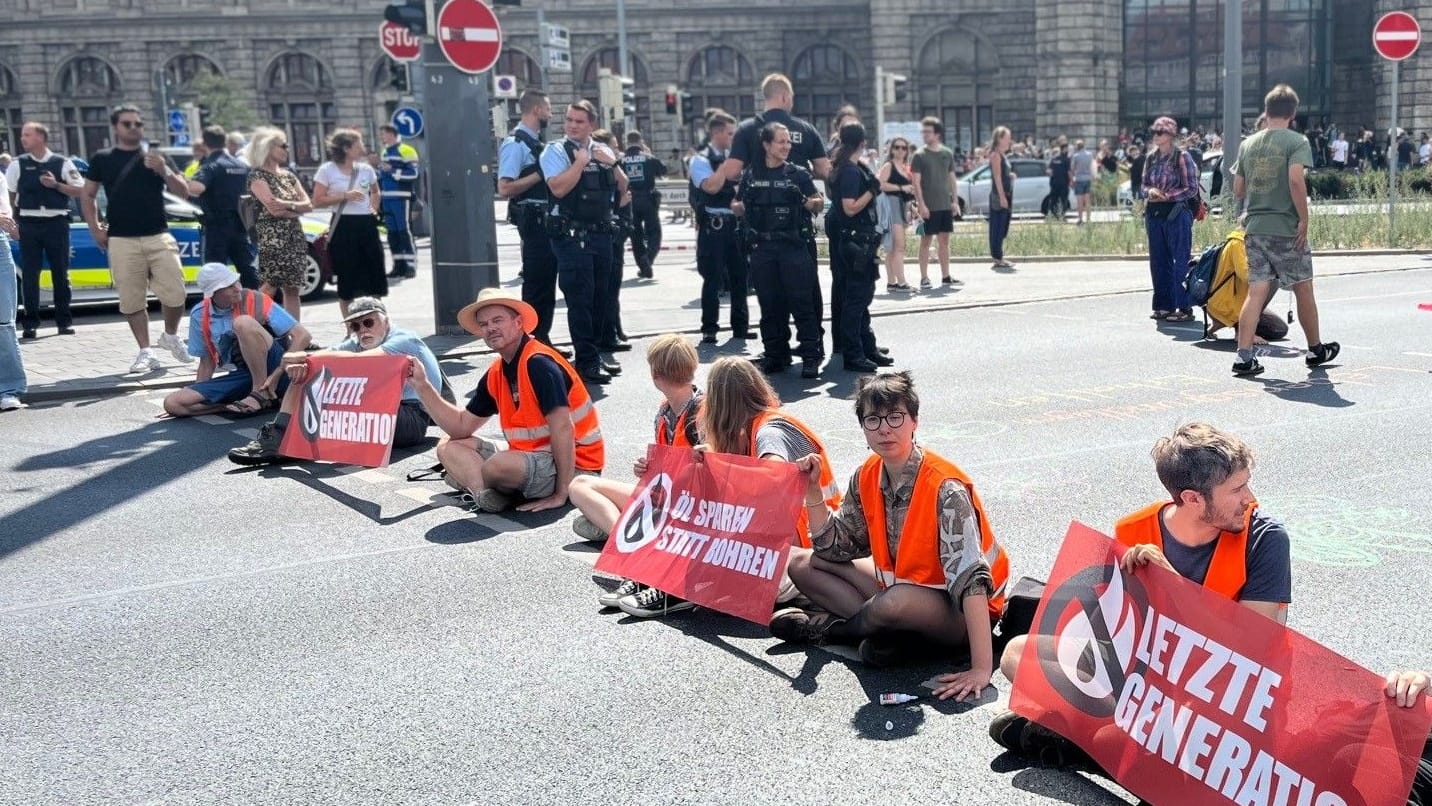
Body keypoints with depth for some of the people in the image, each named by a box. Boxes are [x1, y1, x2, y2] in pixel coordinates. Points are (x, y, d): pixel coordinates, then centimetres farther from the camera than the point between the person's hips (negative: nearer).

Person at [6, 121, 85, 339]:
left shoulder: (62, 163, 2)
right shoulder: (18, 164, 4)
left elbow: (80, 191, 3)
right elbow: (8, 195, 6)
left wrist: (56, 185, -10)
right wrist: (12, 222, 2)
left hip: (57, 223, -1)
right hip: (29, 223, 1)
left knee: (60, 273, 4)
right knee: (30, 274, 1)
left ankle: (64, 321, 13)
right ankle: (30, 322, 5)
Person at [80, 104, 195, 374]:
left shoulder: (157, 157, 10)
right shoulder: (102, 159, 9)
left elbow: (184, 193, 5)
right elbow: (87, 196, 15)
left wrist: (164, 171, -12)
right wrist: (95, 229, 5)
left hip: (159, 237, 0)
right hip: (122, 241, 0)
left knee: (175, 294, -8)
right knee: (132, 301, 0)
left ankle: (171, 336, 18)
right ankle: (145, 352, 9)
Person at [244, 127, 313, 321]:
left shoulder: (288, 175, 15)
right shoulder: (257, 175, -5)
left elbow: (309, 205, 6)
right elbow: (273, 209, -17)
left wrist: (287, 205, -10)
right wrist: (297, 208, -6)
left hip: (295, 237, 7)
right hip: (272, 238, -7)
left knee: (293, 289, 5)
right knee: (270, 287, -9)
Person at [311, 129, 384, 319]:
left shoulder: (366, 169, 9)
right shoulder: (327, 170, -4)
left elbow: (375, 192, 28)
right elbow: (317, 201, -7)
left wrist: (374, 208, 10)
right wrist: (345, 196, -14)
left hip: (367, 225, 4)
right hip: (343, 227, -4)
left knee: (374, 274, 5)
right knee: (347, 278, 1)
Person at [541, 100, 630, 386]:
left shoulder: (603, 151, 14)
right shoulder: (556, 150, -2)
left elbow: (622, 189, 15)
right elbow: (558, 188, -16)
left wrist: (613, 163, -1)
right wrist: (581, 161, -12)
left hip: (601, 233, 6)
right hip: (571, 235, -6)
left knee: (600, 297, 12)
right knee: (580, 298, -7)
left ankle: (595, 353, 23)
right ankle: (586, 361, -4)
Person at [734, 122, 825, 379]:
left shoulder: (798, 174, 5)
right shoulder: (751, 175, 10)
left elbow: (819, 201, 8)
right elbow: (738, 207, 18)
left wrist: (813, 202, -14)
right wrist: (739, 208, -5)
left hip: (793, 246, -2)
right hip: (762, 248, 3)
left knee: (801, 301, -4)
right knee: (769, 303, 8)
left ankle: (811, 356, 0)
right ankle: (775, 354, 18)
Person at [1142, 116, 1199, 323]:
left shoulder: (1182, 157, -6)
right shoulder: (1152, 157, 11)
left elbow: (1192, 189, -7)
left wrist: (1167, 196, -13)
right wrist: (1150, 191, -6)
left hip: (1176, 214, -6)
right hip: (1154, 213, 6)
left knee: (1180, 261, -4)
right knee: (1158, 261, 9)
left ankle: (1184, 307, -1)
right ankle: (1164, 305, 18)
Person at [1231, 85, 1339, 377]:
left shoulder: (1248, 144, 10)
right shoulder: (1296, 141, -7)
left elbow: (1238, 190, 12)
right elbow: (1296, 179, -20)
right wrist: (1304, 219, -13)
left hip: (1254, 227, 5)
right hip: (1286, 228, -4)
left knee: (1256, 290, 2)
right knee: (1303, 289, 11)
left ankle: (1244, 356, -8)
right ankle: (1316, 350, 26)